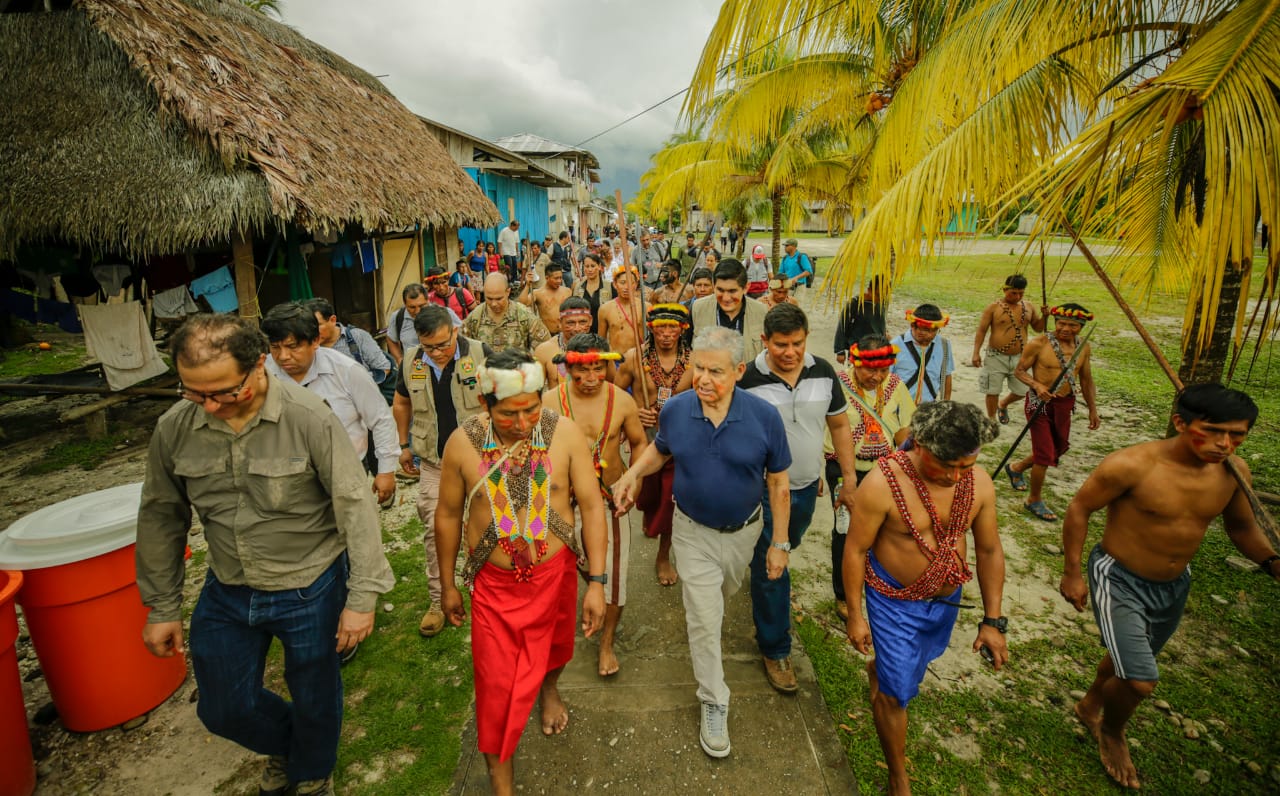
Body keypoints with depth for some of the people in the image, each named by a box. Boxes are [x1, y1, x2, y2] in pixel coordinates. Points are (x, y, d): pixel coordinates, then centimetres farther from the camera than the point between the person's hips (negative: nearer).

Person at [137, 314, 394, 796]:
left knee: (314, 699, 16)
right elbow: (161, 518, 4)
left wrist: (362, 596, -18)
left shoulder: (309, 418, -23)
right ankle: (283, 744, 53)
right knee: (223, 709, 19)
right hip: (227, 593, 4)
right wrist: (161, 608, 8)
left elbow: (355, 506, -19)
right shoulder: (173, 429, -9)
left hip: (311, 590, -4)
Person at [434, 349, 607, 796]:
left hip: (556, 573, 1)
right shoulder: (462, 442, -15)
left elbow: (591, 506, -11)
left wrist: (596, 583, -12)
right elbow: (448, 516, -2)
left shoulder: (565, 433, -17)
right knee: (497, 684, 6)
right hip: (493, 582, -1)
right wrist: (447, 586, 6)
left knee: (554, 646, 27)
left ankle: (549, 689, 63)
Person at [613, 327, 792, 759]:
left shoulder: (764, 417, -22)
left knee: (723, 597, 27)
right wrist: (633, 473, -16)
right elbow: (659, 450, 4)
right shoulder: (674, 410, -18)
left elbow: (778, 484, -11)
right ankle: (713, 703, 24)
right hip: (694, 532, -1)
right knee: (704, 619, 3)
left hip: (743, 531, 1)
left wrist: (780, 543, -8)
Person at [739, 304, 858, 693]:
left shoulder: (823, 372, -6)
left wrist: (849, 478, 4)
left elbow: (839, 426, 4)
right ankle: (775, 649, 20)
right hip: (764, 489, -4)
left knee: (787, 547, 27)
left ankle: (764, 578, 59)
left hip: (807, 486, 5)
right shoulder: (747, 379, -18)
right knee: (771, 568, 2)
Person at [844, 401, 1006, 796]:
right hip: (895, 601, -5)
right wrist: (855, 615, -12)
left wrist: (993, 621, -3)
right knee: (897, 693, 5)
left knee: (917, 661, 29)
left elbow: (990, 550, -4)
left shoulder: (979, 483, -16)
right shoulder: (882, 484, -30)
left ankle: (878, 670, 64)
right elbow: (855, 550, -19)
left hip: (946, 599, 5)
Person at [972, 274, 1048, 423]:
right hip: (996, 357, -4)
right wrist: (976, 353, -13)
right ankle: (991, 419, 23)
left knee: (1022, 391, 10)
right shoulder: (994, 307, -7)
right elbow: (981, 330, -7)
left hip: (1020, 358, 4)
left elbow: (1038, 328, 15)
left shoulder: (1028, 307, 6)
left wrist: (1044, 315, -6)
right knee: (993, 391, 4)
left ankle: (1003, 404, 41)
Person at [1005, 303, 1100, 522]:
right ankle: (1034, 500, 13)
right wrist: (1036, 385, -26)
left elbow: (1086, 380, 12)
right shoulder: (1040, 344, -14)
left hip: (1065, 403, 7)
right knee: (1045, 453, -5)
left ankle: (1016, 468, 42)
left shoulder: (1083, 347, 3)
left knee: (1059, 448, 19)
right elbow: (1019, 370, -8)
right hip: (1040, 403, -6)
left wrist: (1093, 410, 11)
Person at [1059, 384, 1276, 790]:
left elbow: (1242, 527, 8)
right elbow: (1079, 509, -17)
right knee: (1140, 681, -9)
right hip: (1119, 579, -6)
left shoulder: (1234, 471, -10)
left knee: (1128, 660, 25)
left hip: (1173, 586, 6)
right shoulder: (1132, 465, -28)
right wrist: (1072, 573, -13)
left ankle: (1090, 706, 54)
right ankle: (1111, 735, 25)